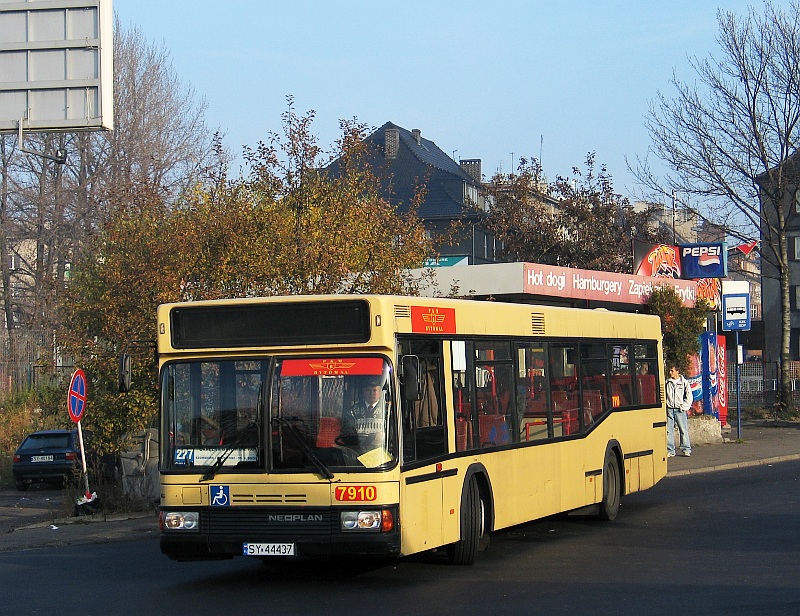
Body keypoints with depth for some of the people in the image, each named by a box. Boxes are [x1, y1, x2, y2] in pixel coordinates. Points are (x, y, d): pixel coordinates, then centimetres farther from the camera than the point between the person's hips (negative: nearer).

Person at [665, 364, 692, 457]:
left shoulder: (684, 382, 1)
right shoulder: (667, 382, 9)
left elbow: (689, 397, 3)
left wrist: (684, 407, -5)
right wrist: (665, 406, 3)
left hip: (680, 410, -3)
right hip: (669, 409, 3)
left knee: (683, 430, -2)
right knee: (668, 431, 1)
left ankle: (686, 449, 5)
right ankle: (670, 451, 6)